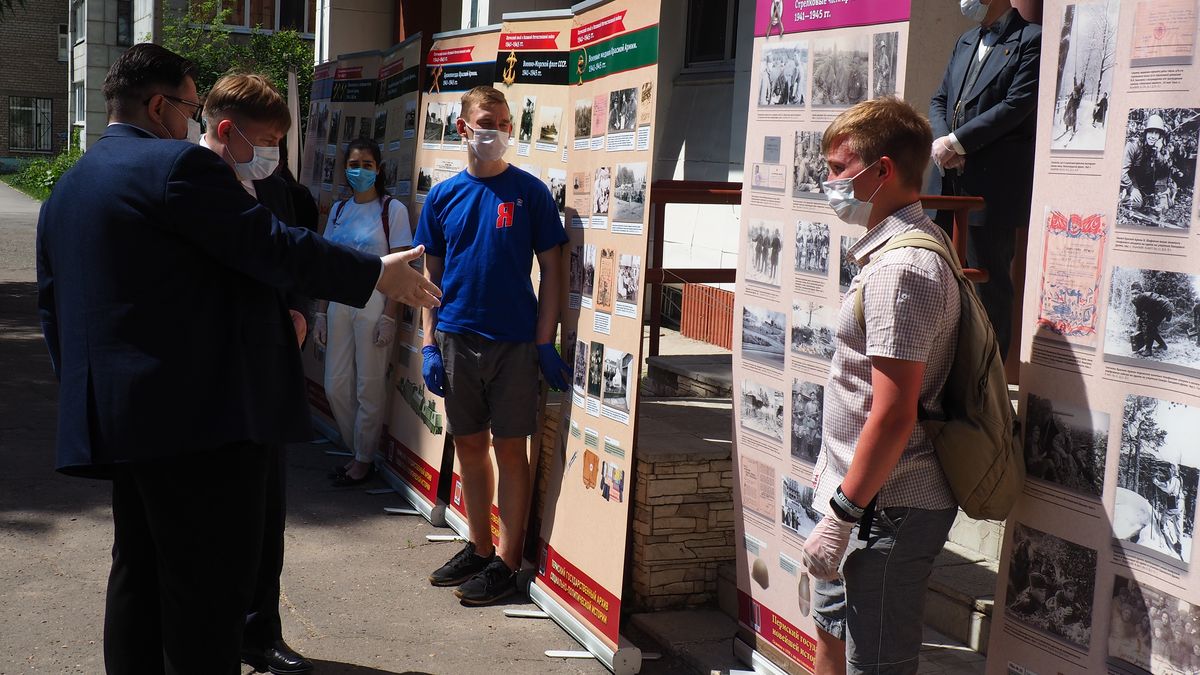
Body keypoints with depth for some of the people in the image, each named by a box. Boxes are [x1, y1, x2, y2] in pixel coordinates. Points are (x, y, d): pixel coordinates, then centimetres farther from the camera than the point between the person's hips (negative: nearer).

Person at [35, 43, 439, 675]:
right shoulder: (179, 165, -12)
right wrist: (378, 273, -4)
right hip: (205, 413, -9)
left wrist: (86, 395, 27)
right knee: (210, 592, -3)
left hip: (112, 418, 9)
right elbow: (276, 248, -14)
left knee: (138, 577, 18)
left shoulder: (63, 191, 16)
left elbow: (53, 311, 20)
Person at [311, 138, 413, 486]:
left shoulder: (392, 209, -5)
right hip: (340, 302, 6)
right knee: (335, 385, 6)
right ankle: (356, 453, 23)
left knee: (369, 387, 1)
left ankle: (363, 460, 15)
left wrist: (389, 317, -14)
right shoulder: (339, 209, 11)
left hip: (374, 304, -5)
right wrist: (321, 313, 8)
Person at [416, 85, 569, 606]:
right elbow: (431, 274, 9)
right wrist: (429, 345, 3)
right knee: (469, 445, 12)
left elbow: (551, 270, -2)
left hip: (514, 342, -4)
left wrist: (545, 343, -8)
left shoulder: (529, 192, -3)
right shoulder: (443, 196, 6)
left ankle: (507, 561, 10)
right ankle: (479, 547, 26)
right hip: (456, 340, 4)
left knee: (510, 449, 2)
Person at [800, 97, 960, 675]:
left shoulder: (902, 268, -23)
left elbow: (894, 415, -26)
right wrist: (833, 461, 22)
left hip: (890, 507, -10)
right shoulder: (895, 248, 10)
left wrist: (842, 515, -21)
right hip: (867, 492, 10)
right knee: (832, 629, 24)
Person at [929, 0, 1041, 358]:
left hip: (994, 185, -7)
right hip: (953, 181, 7)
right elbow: (939, 99, 17)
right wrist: (942, 143, -3)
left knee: (989, 281, -2)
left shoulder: (1031, 40, -4)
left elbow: (1017, 105, -14)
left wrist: (956, 142, -14)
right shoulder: (965, 42, 20)